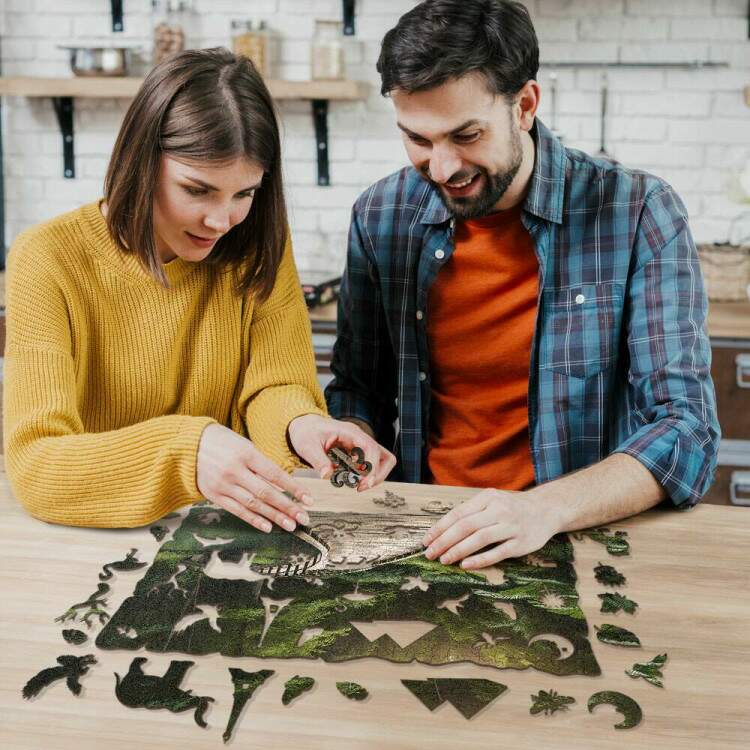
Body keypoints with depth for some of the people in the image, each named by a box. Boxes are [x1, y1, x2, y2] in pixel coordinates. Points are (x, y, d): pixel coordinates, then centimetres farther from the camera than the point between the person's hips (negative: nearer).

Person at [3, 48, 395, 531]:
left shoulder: (259, 246, -4)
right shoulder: (49, 260, -13)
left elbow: (276, 384, -6)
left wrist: (296, 423, -29)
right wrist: (184, 450, -37)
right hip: (93, 542, -2)